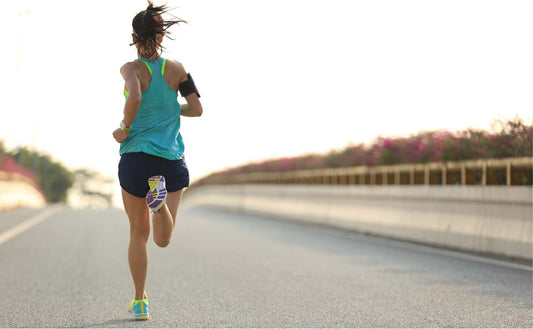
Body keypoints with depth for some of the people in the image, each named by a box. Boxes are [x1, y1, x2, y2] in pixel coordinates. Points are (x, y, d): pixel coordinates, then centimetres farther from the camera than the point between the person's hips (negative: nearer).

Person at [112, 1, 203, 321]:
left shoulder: (132, 69, -7)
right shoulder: (176, 68, 2)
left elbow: (135, 97, -27)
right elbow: (197, 108, 1)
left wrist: (125, 129, -11)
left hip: (136, 156, -1)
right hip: (172, 159, 2)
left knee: (139, 232, 14)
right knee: (163, 240, 2)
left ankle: (140, 302, 16)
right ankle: (160, 198, -29)